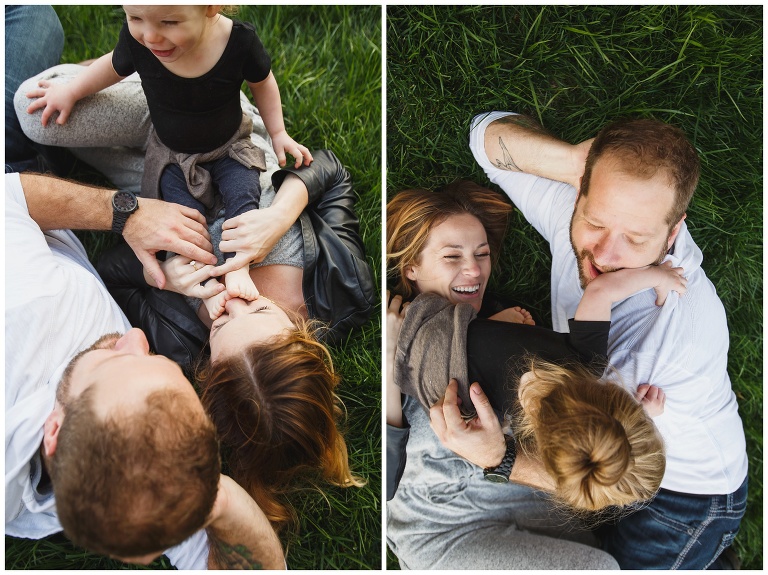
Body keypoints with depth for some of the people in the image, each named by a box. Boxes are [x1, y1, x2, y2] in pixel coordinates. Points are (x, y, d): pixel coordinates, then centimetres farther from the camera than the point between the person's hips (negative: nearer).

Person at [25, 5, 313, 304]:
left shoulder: (239, 39, -31)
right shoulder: (135, 38, -27)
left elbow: (262, 83, -7)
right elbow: (116, 65, 0)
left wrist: (278, 133, -4)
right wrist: (70, 92, 5)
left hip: (229, 147, 0)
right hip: (172, 155, 1)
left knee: (243, 196, -21)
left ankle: (238, 267, -17)